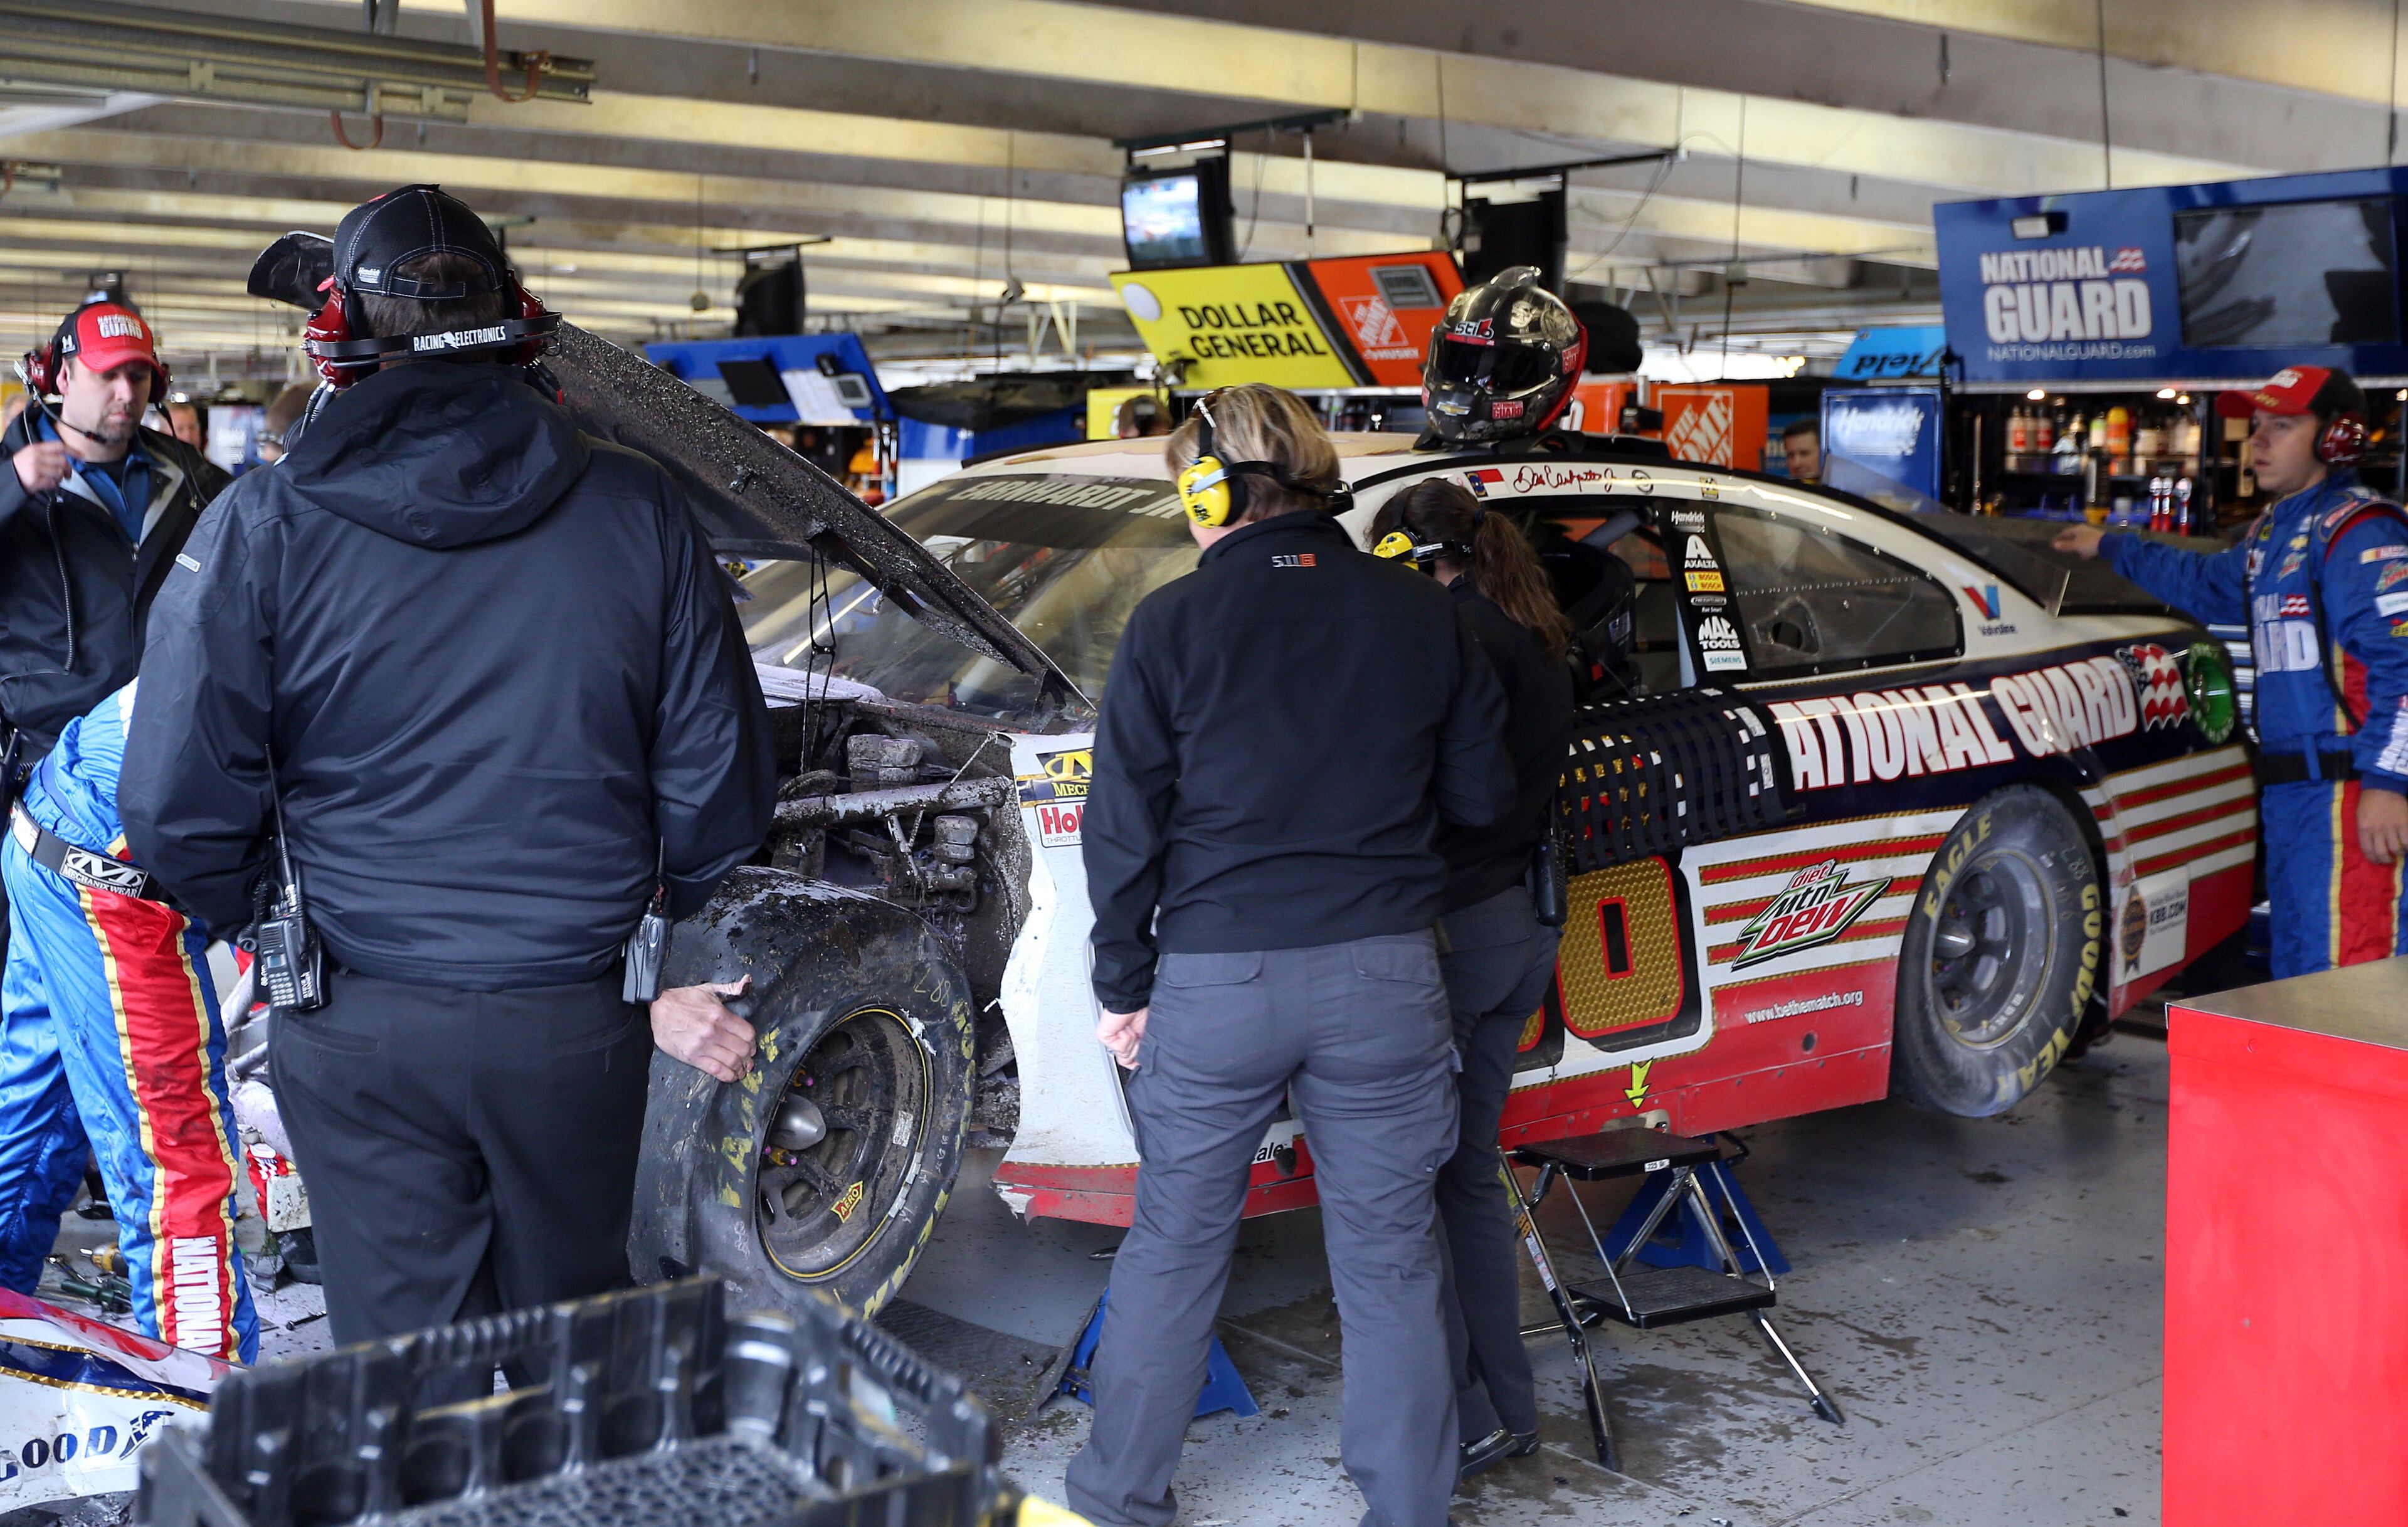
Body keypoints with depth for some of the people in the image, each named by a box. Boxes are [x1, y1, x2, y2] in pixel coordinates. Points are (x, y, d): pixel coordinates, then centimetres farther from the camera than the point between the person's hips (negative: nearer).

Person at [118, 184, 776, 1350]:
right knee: (571, 1338, 20)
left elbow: (177, 805, -8)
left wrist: (257, 914, 12)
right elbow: (722, 774, 2)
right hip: (580, 1021, 2)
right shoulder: (636, 511, -3)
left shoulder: (266, 529, -8)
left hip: (364, 1033, -2)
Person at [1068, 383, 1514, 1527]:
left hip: (1214, 981, -1)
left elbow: (1123, 827, -4)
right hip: (1385, 976, 2)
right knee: (1390, 1261, 11)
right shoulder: (1422, 617, 2)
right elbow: (1484, 798, 8)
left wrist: (1123, 984, 6)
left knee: (1173, 1246, 14)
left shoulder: (1172, 624, -5)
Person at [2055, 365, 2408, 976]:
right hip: (2288, 789, 10)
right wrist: (2109, 548, 50)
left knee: (2345, 968, -13)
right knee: (2297, 967, 16)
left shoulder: (2357, 530, -12)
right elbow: (2206, 583, 42)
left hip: (2347, 794, -10)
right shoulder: (2272, 532, 20)